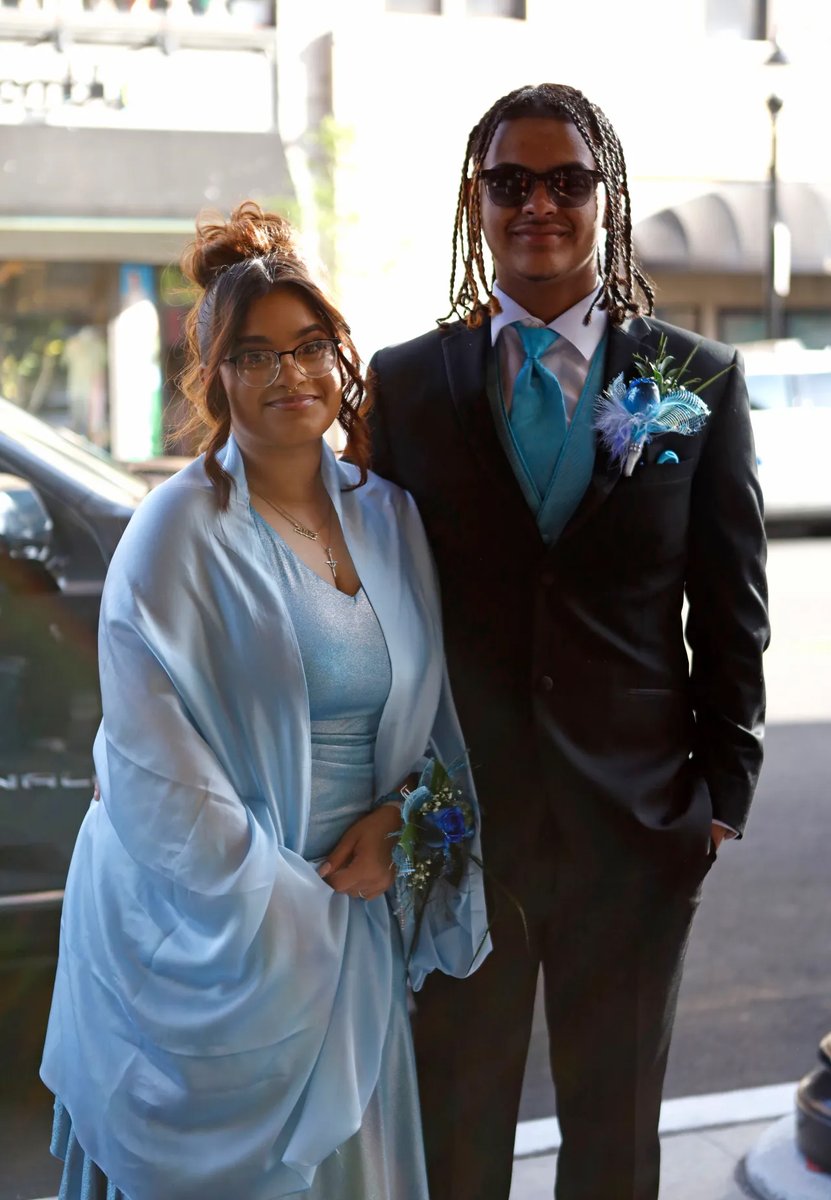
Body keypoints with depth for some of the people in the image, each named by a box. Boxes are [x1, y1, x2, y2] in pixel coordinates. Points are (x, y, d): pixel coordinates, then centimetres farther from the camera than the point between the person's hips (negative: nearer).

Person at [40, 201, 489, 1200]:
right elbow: (150, 763, -15)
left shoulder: (388, 515, 5)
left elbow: (444, 705, 11)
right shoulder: (179, 534, -12)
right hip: (210, 921, -5)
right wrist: (282, 905, -15)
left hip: (357, 914, 5)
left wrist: (401, 815, -6)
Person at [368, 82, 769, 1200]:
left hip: (637, 816, 0)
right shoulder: (405, 383, 1)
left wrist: (724, 791, -1)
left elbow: (732, 606, 2)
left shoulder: (700, 381, 0)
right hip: (458, 815, 0)